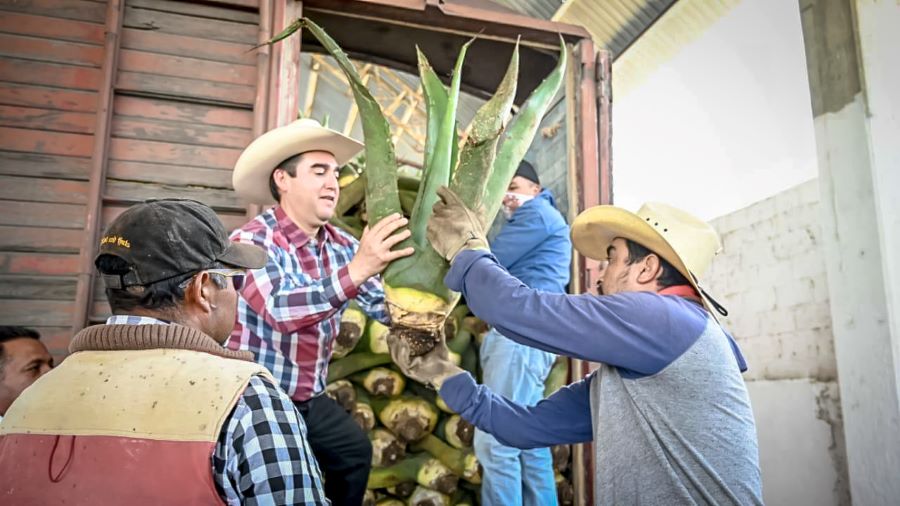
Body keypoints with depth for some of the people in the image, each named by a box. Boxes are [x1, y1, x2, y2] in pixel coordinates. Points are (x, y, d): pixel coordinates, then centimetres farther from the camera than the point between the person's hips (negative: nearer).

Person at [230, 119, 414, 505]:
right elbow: (280, 310, -37)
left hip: (310, 399, 7)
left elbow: (388, 308, -6)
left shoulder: (341, 246, -3)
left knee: (356, 452, 20)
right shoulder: (252, 240, -20)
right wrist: (355, 271, -48)